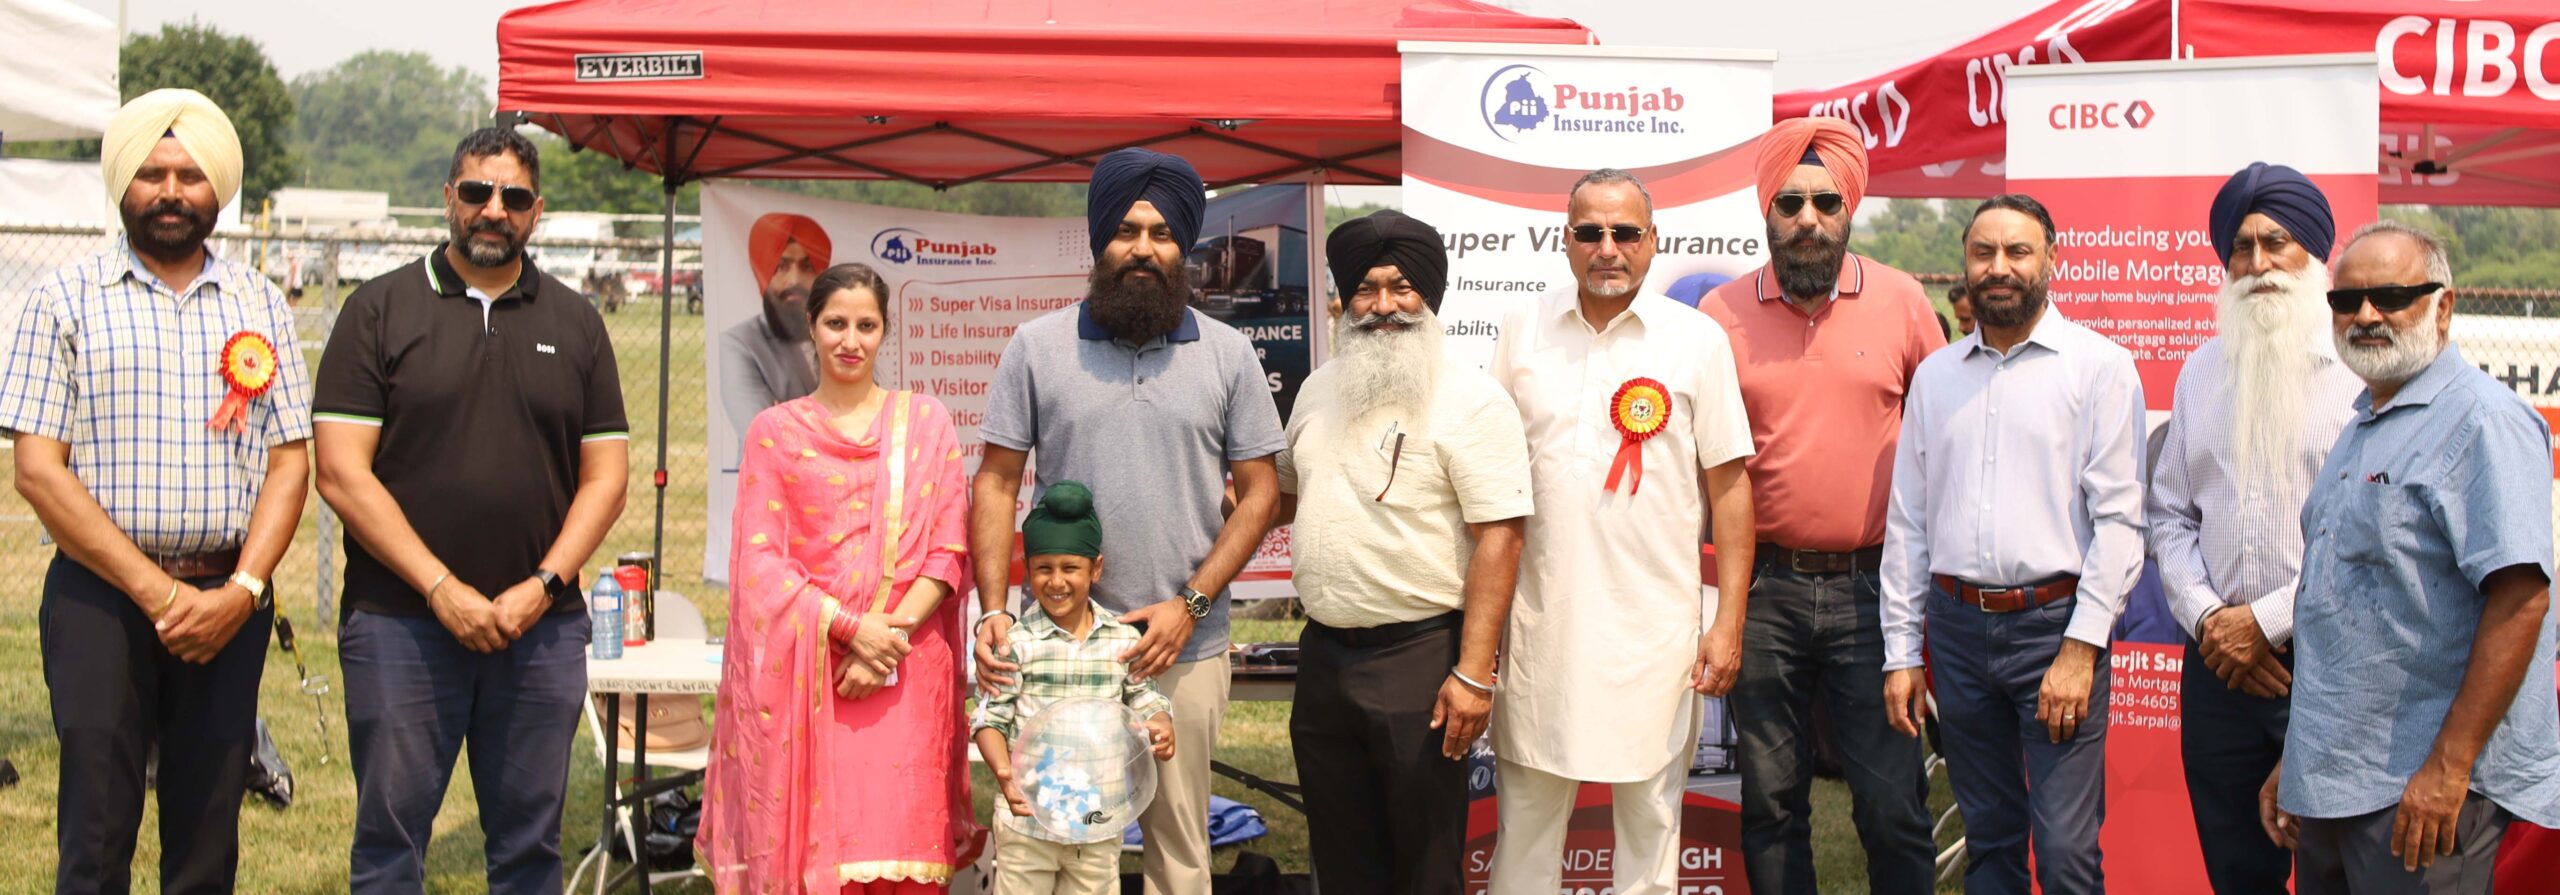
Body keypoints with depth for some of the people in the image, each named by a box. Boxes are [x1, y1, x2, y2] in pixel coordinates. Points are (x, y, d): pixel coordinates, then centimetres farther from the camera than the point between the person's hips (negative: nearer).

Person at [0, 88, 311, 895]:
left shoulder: (259, 305, 11)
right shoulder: (69, 297, 3)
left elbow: (289, 462, 7)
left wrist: (241, 592, -9)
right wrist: (156, 593, -12)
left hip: (228, 607, 2)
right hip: (100, 599, -2)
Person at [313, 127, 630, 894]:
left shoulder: (575, 321, 11)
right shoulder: (381, 309, 2)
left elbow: (606, 475, 8)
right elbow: (342, 473, -4)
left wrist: (542, 587, -6)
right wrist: (442, 589, -11)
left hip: (541, 626, 2)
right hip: (401, 622, -2)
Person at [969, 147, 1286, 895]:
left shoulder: (1228, 354, 4)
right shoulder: (1038, 346, 3)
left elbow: (1258, 491, 4)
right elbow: (996, 483, 4)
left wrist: (1189, 606, -7)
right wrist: (992, 609, -8)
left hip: (1186, 646, 0)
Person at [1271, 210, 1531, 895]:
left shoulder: (1470, 400, -11)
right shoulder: (1320, 389, 11)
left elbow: (1499, 537, -16)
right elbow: (1285, 493, 27)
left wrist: (1474, 672, -21)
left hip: (1419, 655, -6)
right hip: (1324, 652, 6)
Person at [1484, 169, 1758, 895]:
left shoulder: (1698, 339, -1)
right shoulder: (1522, 332, 5)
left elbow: (1729, 484, 0)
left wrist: (1729, 622, -4)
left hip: (1654, 616, -2)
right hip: (1539, 611, 2)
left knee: (1650, 808, 8)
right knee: (1525, 805, 8)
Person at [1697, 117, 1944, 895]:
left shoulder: (1902, 301, 0)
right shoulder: (1722, 314, 1)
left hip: (1872, 584, -1)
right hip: (1765, 587, 1)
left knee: (1892, 801, -1)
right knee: (1771, 799, 10)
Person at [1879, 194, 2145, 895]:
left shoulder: (2099, 365, -2)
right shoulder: (1935, 375, 12)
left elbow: (2120, 517, -6)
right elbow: (1907, 520, 13)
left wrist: (2080, 647, -12)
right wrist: (1902, 652, 9)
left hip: (2055, 624, -4)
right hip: (1958, 626, 4)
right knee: (1987, 839, 12)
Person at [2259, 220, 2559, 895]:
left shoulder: (2481, 420, -12)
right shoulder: (2364, 430, 17)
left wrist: (2449, 766, -23)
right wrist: (2297, 761, 19)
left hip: (2422, 793, -9)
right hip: (2332, 785, 9)